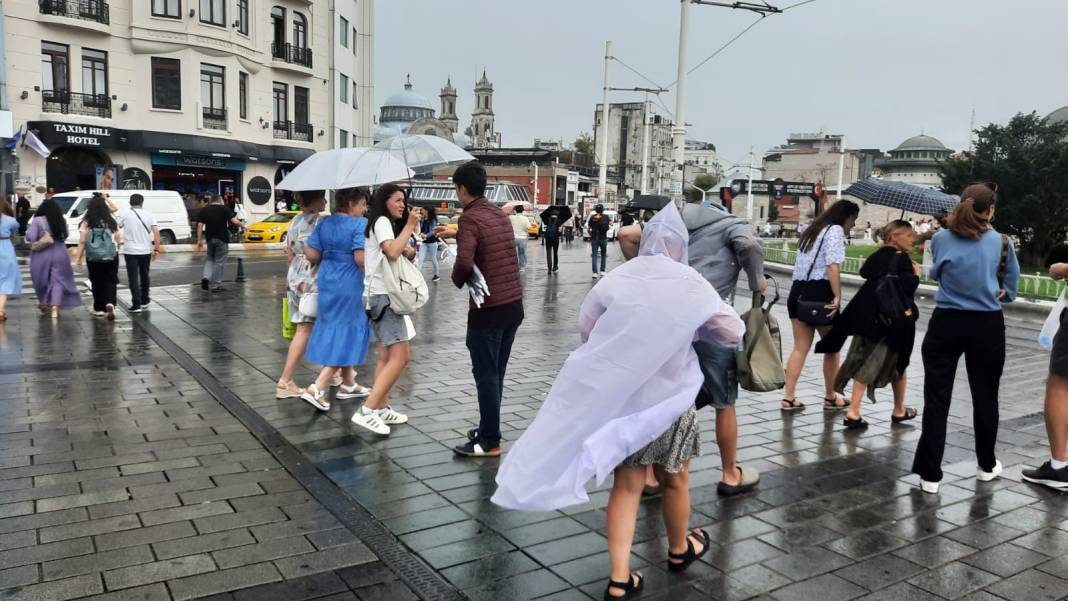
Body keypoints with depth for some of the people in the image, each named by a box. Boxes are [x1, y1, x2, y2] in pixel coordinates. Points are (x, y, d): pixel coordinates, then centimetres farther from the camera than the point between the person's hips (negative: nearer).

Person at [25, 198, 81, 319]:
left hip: (42, 255, -2)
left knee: (41, 280, 18)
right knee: (58, 280, 1)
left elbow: (30, 237, -14)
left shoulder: (38, 221, -11)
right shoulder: (62, 221, 1)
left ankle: (43, 302, 34)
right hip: (59, 254, 2)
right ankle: (55, 307, -9)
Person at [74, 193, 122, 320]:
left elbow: (82, 242, -8)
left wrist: (78, 258, -4)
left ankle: (99, 308, 22)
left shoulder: (87, 223, -6)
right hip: (111, 257, 0)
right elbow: (119, 241, 2)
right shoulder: (112, 222, -2)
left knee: (97, 282, 13)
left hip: (93, 257, 0)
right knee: (110, 282, 4)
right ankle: (110, 303, -19)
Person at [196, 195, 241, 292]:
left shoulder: (204, 210, 7)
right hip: (222, 238, -3)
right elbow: (234, 221, -12)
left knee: (209, 259, 20)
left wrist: (199, 240, 4)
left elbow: (200, 225, 1)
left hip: (210, 238, 4)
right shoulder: (223, 208, -4)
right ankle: (215, 285, 6)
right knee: (219, 262, 4)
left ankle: (206, 277, -2)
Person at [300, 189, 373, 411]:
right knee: (347, 336, 1)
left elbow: (311, 255, 3)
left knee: (335, 331, 20)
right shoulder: (360, 224, -14)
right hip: (351, 286, -8)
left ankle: (348, 384, 33)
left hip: (327, 283, 8)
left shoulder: (325, 223, 7)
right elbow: (361, 258, -24)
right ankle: (317, 389, -7)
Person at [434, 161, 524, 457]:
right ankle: (488, 429, 26)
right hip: (514, 305, 8)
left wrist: (457, 279, -7)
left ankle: (490, 442, 7)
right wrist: (456, 234, 40)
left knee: (486, 375, 1)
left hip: (488, 309, -8)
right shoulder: (500, 215, 12)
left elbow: (465, 261, -27)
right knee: (496, 373, 16)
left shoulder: (470, 218, -13)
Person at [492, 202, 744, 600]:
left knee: (626, 486, 9)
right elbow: (733, 333, -3)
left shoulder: (615, 280, -3)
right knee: (674, 480, 19)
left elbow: (586, 329, 4)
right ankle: (679, 550, 42)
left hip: (618, 397, 2)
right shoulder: (691, 283, -8)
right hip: (669, 399, -1)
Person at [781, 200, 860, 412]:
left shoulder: (813, 230, 21)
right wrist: (837, 297, -17)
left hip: (797, 292, 7)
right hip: (819, 293, -7)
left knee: (800, 347, 8)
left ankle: (789, 397, 4)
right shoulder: (836, 230, -4)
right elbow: (832, 266, -17)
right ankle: (830, 397, 21)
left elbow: (803, 263, 15)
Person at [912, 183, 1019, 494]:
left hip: (946, 324, 0)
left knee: (937, 399, 2)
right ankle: (987, 465, 33)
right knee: (985, 396, 16)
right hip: (987, 326, 1)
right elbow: (1010, 289, 3)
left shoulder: (941, 239, -5)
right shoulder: (1002, 242, -5)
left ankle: (930, 473, 3)